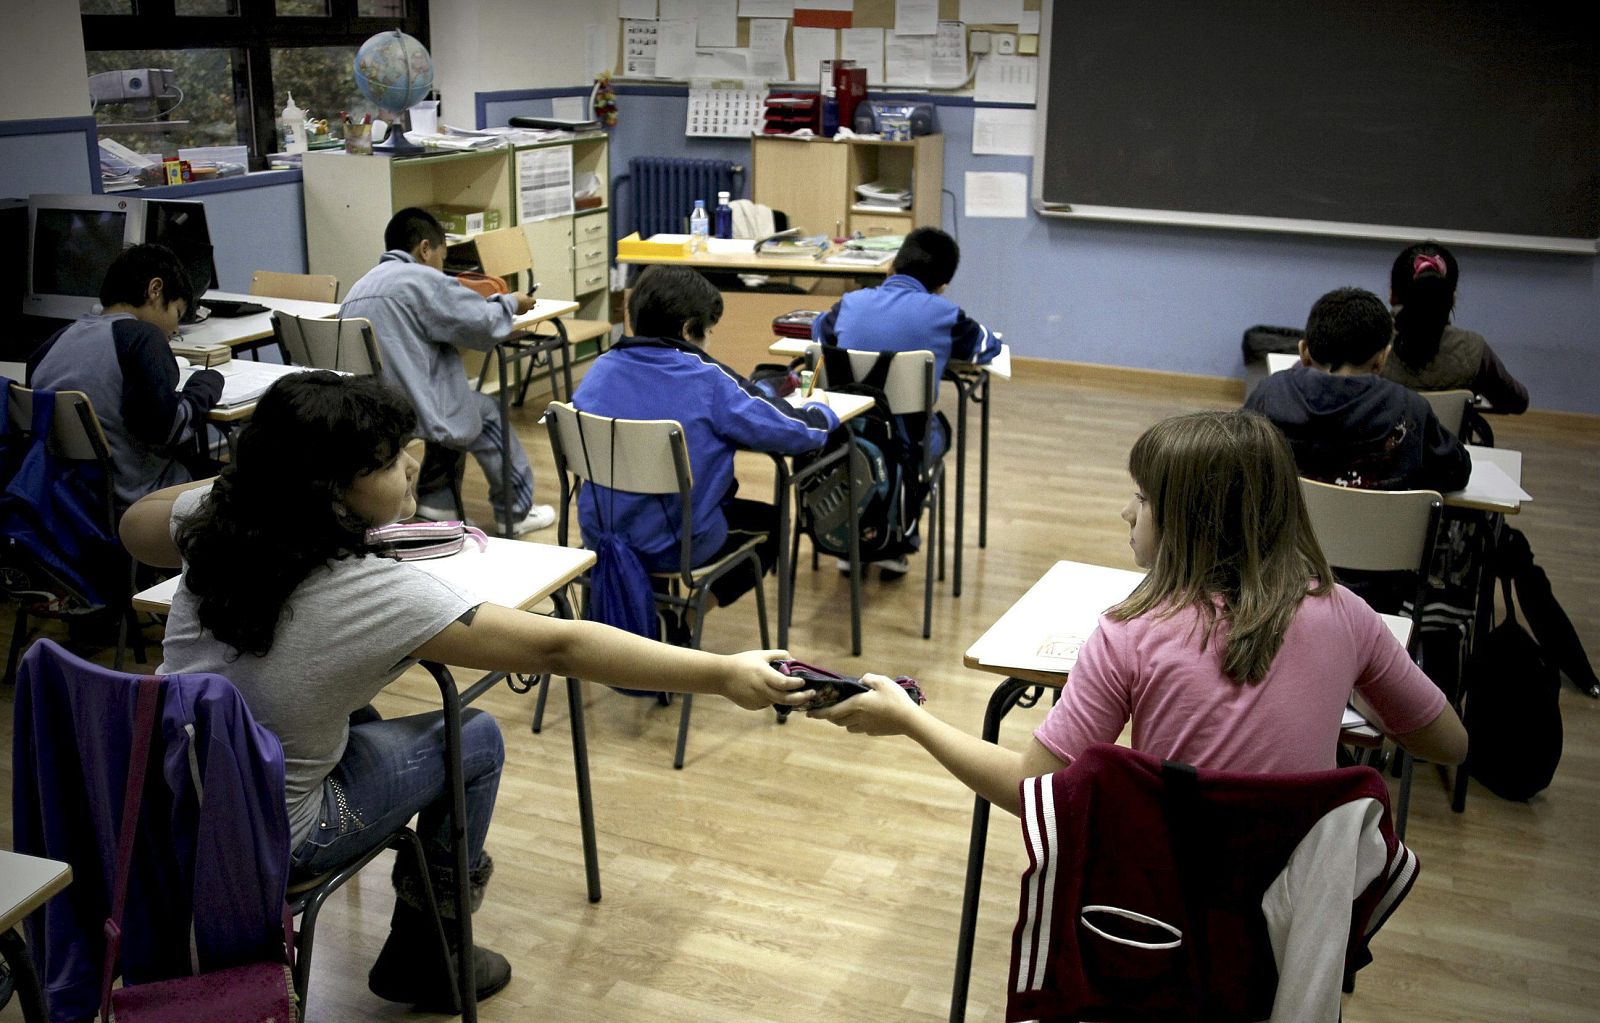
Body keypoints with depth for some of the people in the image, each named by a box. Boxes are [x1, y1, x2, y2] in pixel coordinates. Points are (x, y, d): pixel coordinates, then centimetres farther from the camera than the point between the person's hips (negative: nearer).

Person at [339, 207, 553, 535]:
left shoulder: (359, 287, 16)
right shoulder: (422, 279, -10)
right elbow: (482, 324, -6)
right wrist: (510, 304, 14)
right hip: (411, 412, -8)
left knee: (460, 404, 29)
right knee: (487, 410, 17)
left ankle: (434, 497, 29)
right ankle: (516, 510, 25)